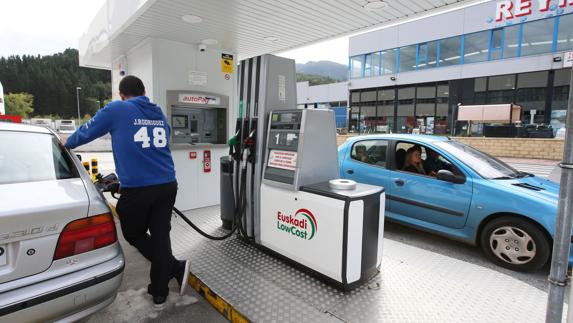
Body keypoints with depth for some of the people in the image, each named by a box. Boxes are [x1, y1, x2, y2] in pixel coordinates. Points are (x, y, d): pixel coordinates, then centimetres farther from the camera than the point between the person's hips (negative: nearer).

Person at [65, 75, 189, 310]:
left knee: (134, 235, 18)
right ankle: (159, 294, 21)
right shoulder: (160, 115, 15)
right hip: (167, 185, 5)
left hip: (136, 190, -4)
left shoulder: (116, 110, 0)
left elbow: (86, 132, 13)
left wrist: (66, 144, 36)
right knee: (160, 236, 11)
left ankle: (176, 268, 12)